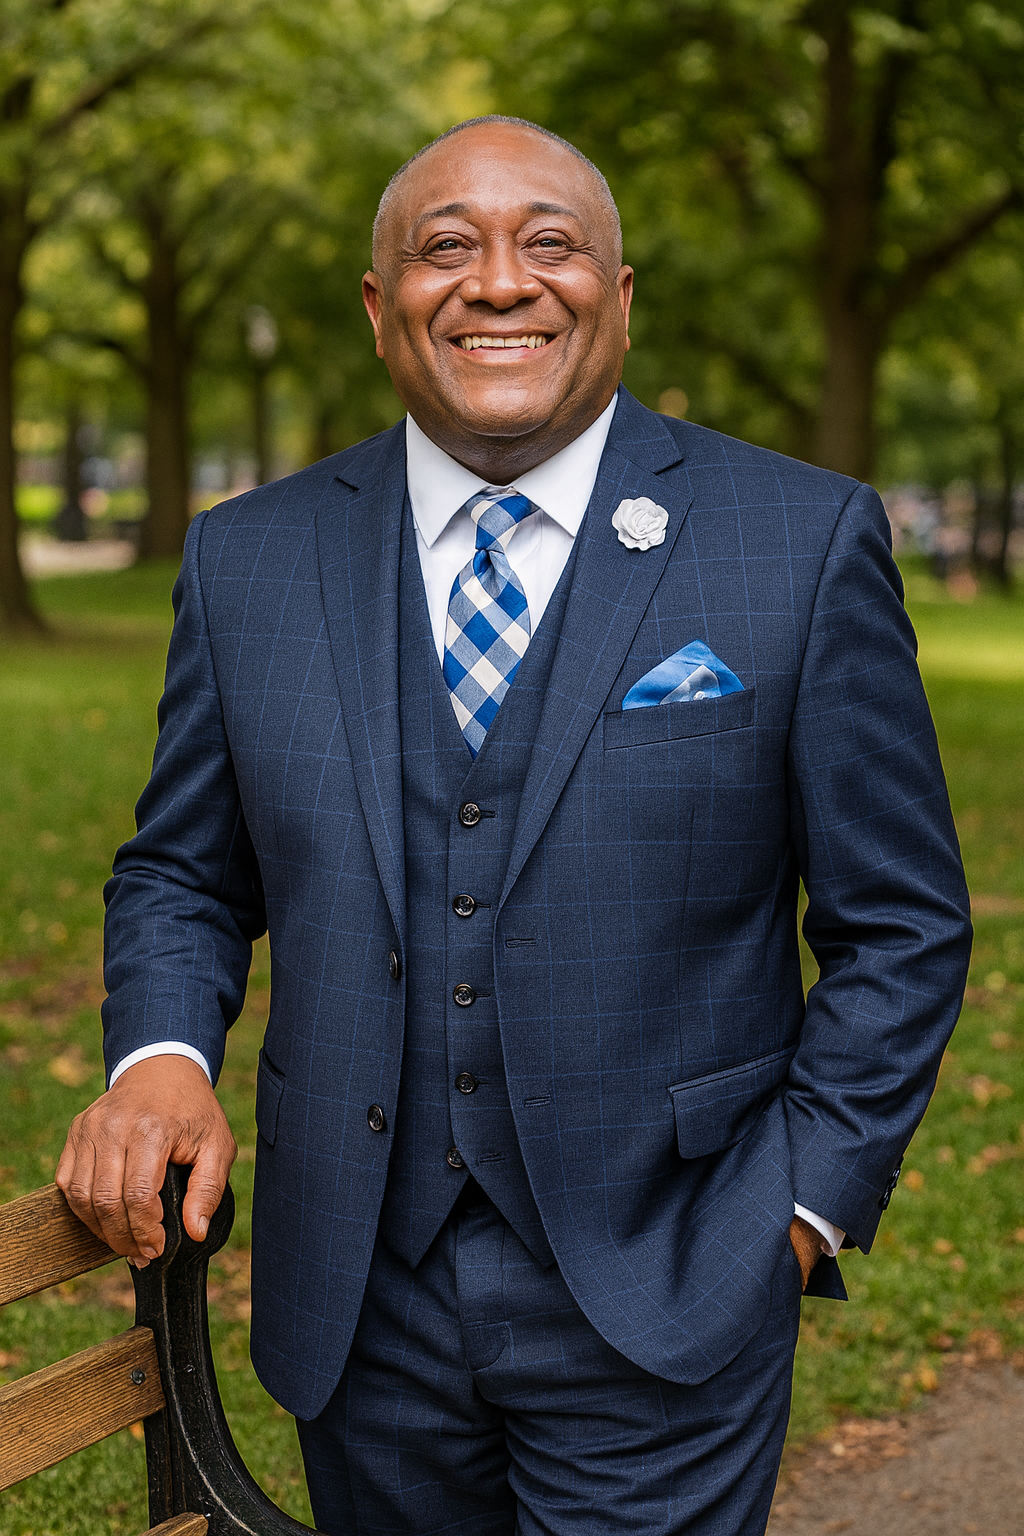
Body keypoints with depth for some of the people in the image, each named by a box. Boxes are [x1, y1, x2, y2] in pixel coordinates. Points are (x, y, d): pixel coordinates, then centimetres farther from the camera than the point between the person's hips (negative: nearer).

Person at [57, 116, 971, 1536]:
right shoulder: (249, 559, 3)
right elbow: (183, 872, 12)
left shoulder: (806, 543, -4)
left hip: (663, 1307, -2)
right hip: (359, 1303, 3)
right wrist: (161, 1057, -7)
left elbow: (900, 924, -1)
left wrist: (807, 1204, -7)